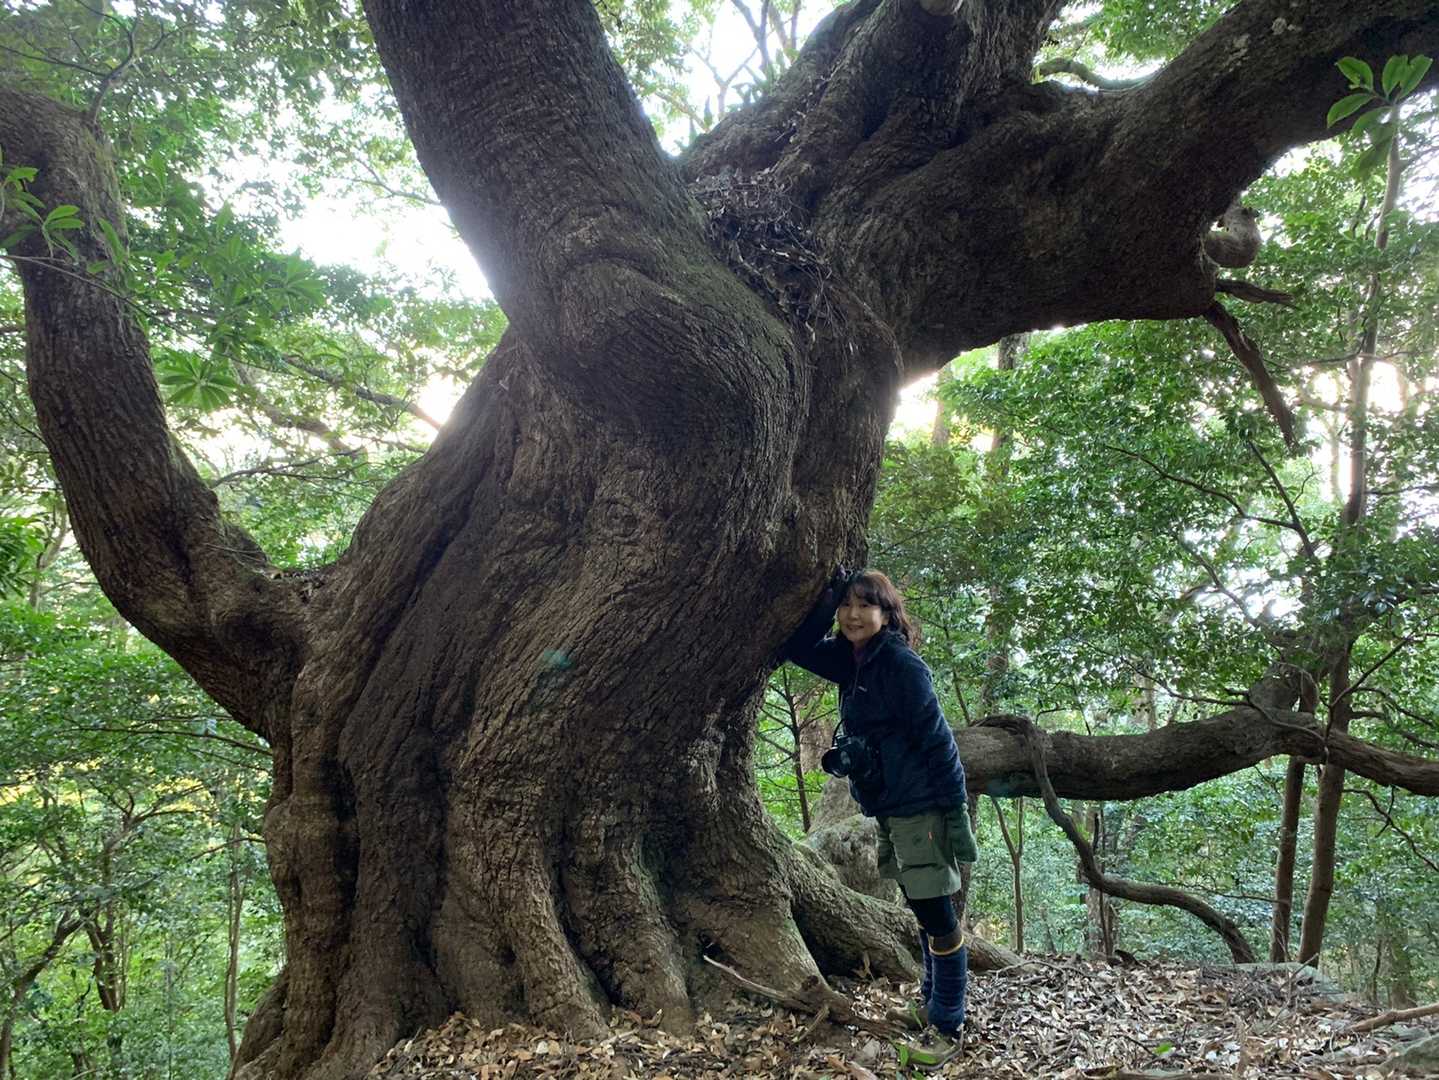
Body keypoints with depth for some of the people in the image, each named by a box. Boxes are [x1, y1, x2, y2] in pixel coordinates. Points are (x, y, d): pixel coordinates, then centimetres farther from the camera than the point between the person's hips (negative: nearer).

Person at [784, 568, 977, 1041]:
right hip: (891, 810, 9)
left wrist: (956, 811, -18)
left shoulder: (901, 664, -16)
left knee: (935, 914, -2)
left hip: (921, 808, -9)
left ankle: (947, 1025, 8)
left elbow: (937, 740, -17)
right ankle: (933, 1005, 32)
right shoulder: (852, 662, 8)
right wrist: (826, 599, 0)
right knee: (925, 912, 19)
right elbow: (797, 647, 14)